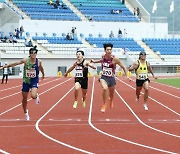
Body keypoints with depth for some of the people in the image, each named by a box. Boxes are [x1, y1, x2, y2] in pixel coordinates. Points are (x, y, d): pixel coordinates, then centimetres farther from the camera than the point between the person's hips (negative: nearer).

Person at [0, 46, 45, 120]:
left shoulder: (39, 61, -10)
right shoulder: (25, 61, -12)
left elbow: (41, 68, 11)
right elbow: (15, 63, -9)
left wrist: (43, 74, 30)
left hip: (34, 81, -1)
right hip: (26, 81, 1)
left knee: (33, 96, -26)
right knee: (24, 99, 10)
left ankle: (36, 96, 13)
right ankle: (26, 113, 34)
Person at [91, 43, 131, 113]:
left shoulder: (114, 59, -17)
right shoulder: (103, 57, -7)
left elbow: (123, 67, -6)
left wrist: (127, 76, -9)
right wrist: (95, 61, 24)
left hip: (111, 78, 0)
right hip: (104, 77, 0)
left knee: (111, 94, 18)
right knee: (105, 88, -31)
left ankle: (111, 101, 57)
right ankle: (104, 105, -13)